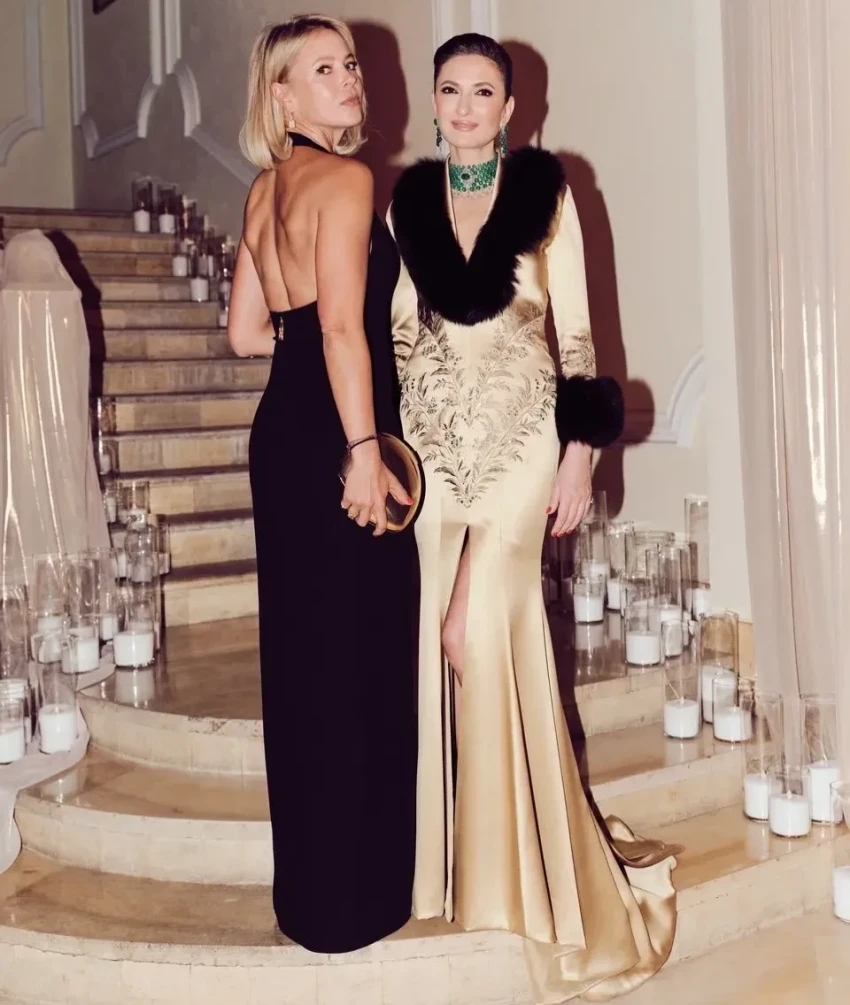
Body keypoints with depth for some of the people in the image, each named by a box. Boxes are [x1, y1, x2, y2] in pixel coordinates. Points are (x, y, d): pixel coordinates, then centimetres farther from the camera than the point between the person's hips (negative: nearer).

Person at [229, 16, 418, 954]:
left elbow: (247, 331, 15)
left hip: (283, 433, 9)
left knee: (304, 659, 16)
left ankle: (311, 890, 30)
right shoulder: (344, 179, -11)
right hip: (329, 440, -9)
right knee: (359, 663, 1)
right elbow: (344, 325, -20)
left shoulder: (266, 188, 15)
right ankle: (352, 900, 14)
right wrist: (364, 450, -22)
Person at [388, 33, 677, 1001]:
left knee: (480, 632, -9)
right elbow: (397, 328, 10)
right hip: (434, 435, 3)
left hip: (519, 432, -3)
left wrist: (581, 452, -5)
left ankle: (513, 856, 12)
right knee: (449, 638, 3)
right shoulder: (409, 198, 9)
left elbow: (575, 326, 0)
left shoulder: (545, 189, 2)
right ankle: (480, 850, 21)